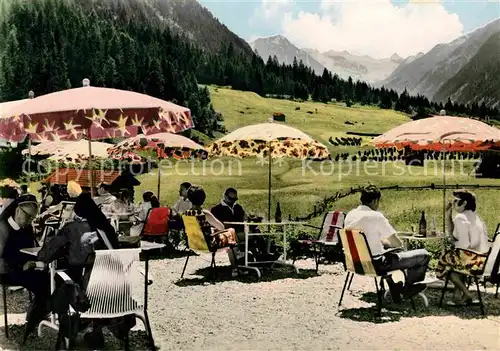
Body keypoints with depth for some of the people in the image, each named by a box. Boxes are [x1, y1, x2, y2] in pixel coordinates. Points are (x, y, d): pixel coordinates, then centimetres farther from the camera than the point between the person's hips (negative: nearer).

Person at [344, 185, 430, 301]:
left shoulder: (350, 215, 2)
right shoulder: (376, 216, -19)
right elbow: (397, 244, -15)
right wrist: (384, 241, 4)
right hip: (376, 264, -8)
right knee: (424, 255, 2)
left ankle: (394, 288, 39)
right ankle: (408, 288, 25)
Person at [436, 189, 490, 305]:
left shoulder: (460, 218, -14)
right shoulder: (474, 216, 15)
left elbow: (465, 244, -20)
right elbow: (452, 234, 20)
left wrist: (455, 243, 2)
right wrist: (448, 215, 14)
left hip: (471, 258, -9)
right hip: (482, 258, 9)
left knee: (444, 262, 16)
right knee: (457, 261, 33)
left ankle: (467, 294, 11)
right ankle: (458, 295, 23)